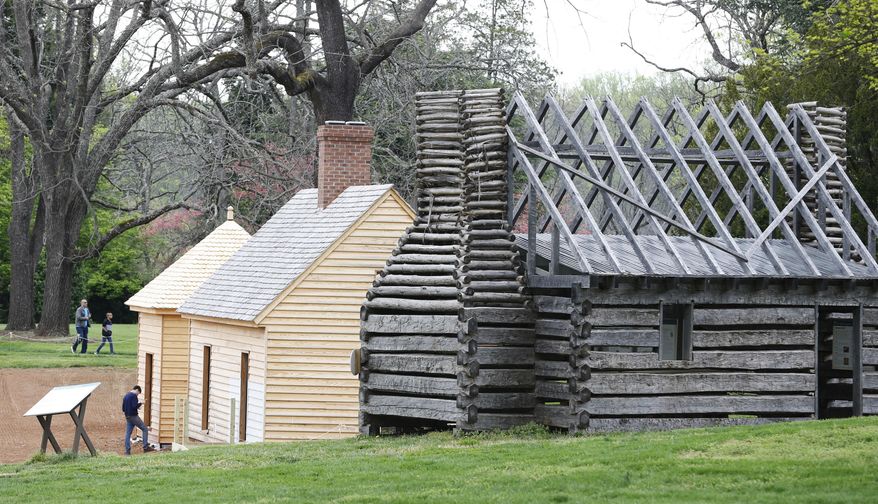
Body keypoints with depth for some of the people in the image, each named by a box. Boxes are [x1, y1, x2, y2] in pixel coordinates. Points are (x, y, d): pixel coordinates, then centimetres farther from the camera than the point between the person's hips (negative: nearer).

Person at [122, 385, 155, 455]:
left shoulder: (125, 396, 16)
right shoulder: (134, 396, -10)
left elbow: (123, 409, 20)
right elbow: (134, 406, -21)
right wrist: (140, 403, -4)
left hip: (127, 417, 8)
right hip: (134, 416, -8)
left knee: (128, 433, 5)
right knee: (144, 429, 0)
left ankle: (127, 451, 0)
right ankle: (146, 447, -5)